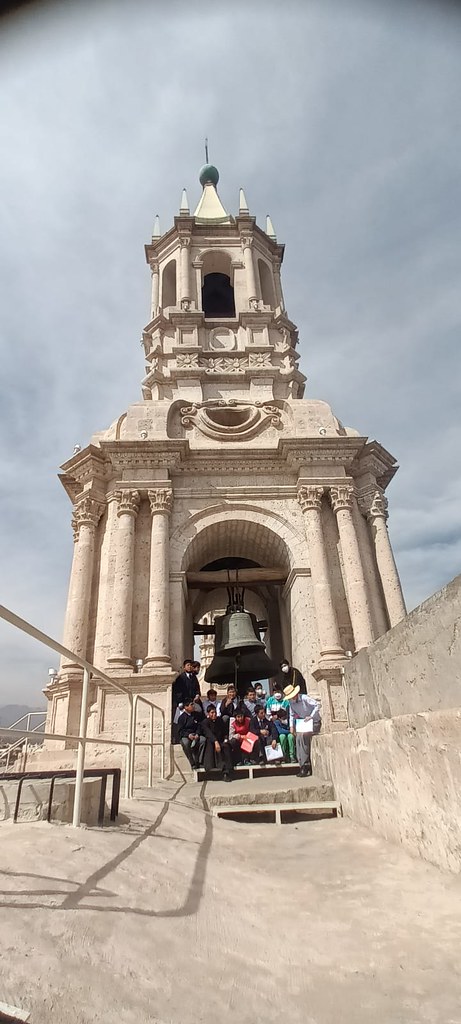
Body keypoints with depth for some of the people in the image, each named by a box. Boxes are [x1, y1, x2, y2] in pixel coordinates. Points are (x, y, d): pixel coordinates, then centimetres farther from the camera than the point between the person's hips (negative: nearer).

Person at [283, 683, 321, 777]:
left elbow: (317, 705, -21)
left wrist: (311, 716, -24)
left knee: (303, 736, -23)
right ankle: (302, 765, 3)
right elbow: (292, 715, 13)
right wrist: (291, 726, 2)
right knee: (298, 738, -8)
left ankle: (305, 765, -14)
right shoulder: (291, 702, 2)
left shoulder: (305, 698, -19)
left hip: (314, 722, -7)